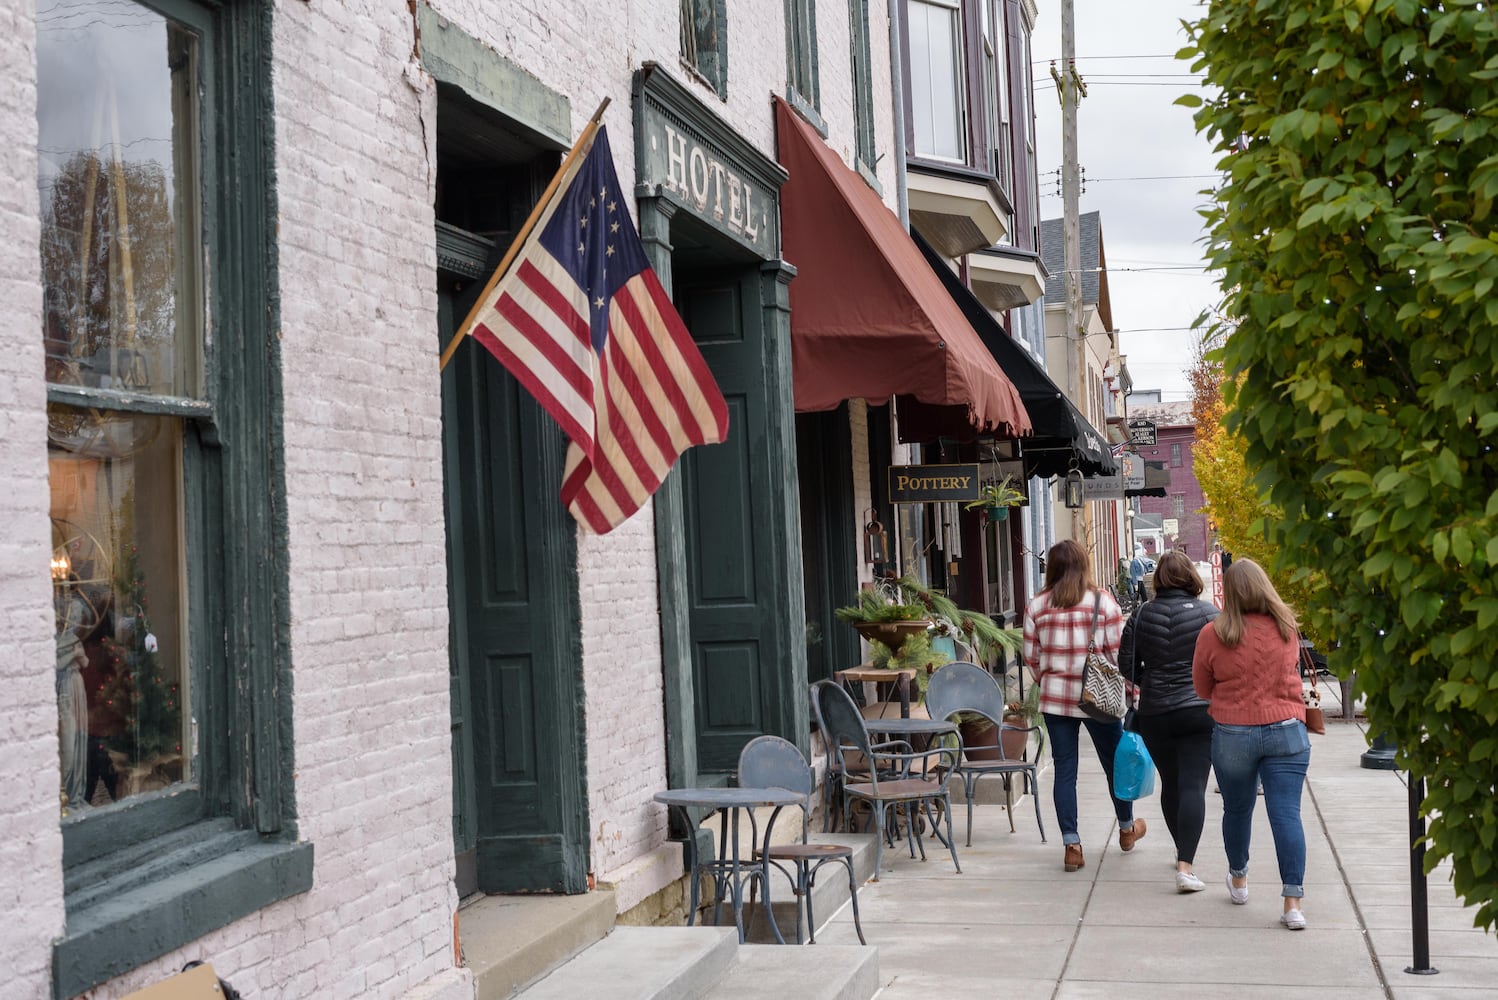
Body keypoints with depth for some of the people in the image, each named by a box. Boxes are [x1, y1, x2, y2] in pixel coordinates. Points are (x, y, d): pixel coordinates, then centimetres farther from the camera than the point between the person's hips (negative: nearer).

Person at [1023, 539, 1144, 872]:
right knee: (1115, 763, 17)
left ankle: (1071, 845, 5)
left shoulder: (1037, 605, 0)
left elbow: (1031, 656, 5)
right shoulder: (1102, 601, -6)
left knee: (1064, 769, 6)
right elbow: (1119, 652, -6)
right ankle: (1127, 828, 36)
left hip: (1055, 698, 1)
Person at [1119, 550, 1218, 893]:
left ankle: (1183, 853, 33)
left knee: (1170, 783, 18)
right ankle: (1185, 865, -15)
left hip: (1154, 713, 3)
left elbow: (1126, 665, 5)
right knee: (1193, 785, -5)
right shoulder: (1208, 613, -6)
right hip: (1200, 711, -3)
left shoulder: (1141, 615, 0)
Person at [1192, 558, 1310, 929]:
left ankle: (1238, 880, 38)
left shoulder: (1212, 635, -8)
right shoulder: (1286, 628, -1)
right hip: (1286, 732, 0)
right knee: (1287, 814, -2)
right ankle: (1293, 902, -8)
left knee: (1236, 810, 18)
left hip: (1232, 735, 0)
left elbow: (1203, 689, 4)